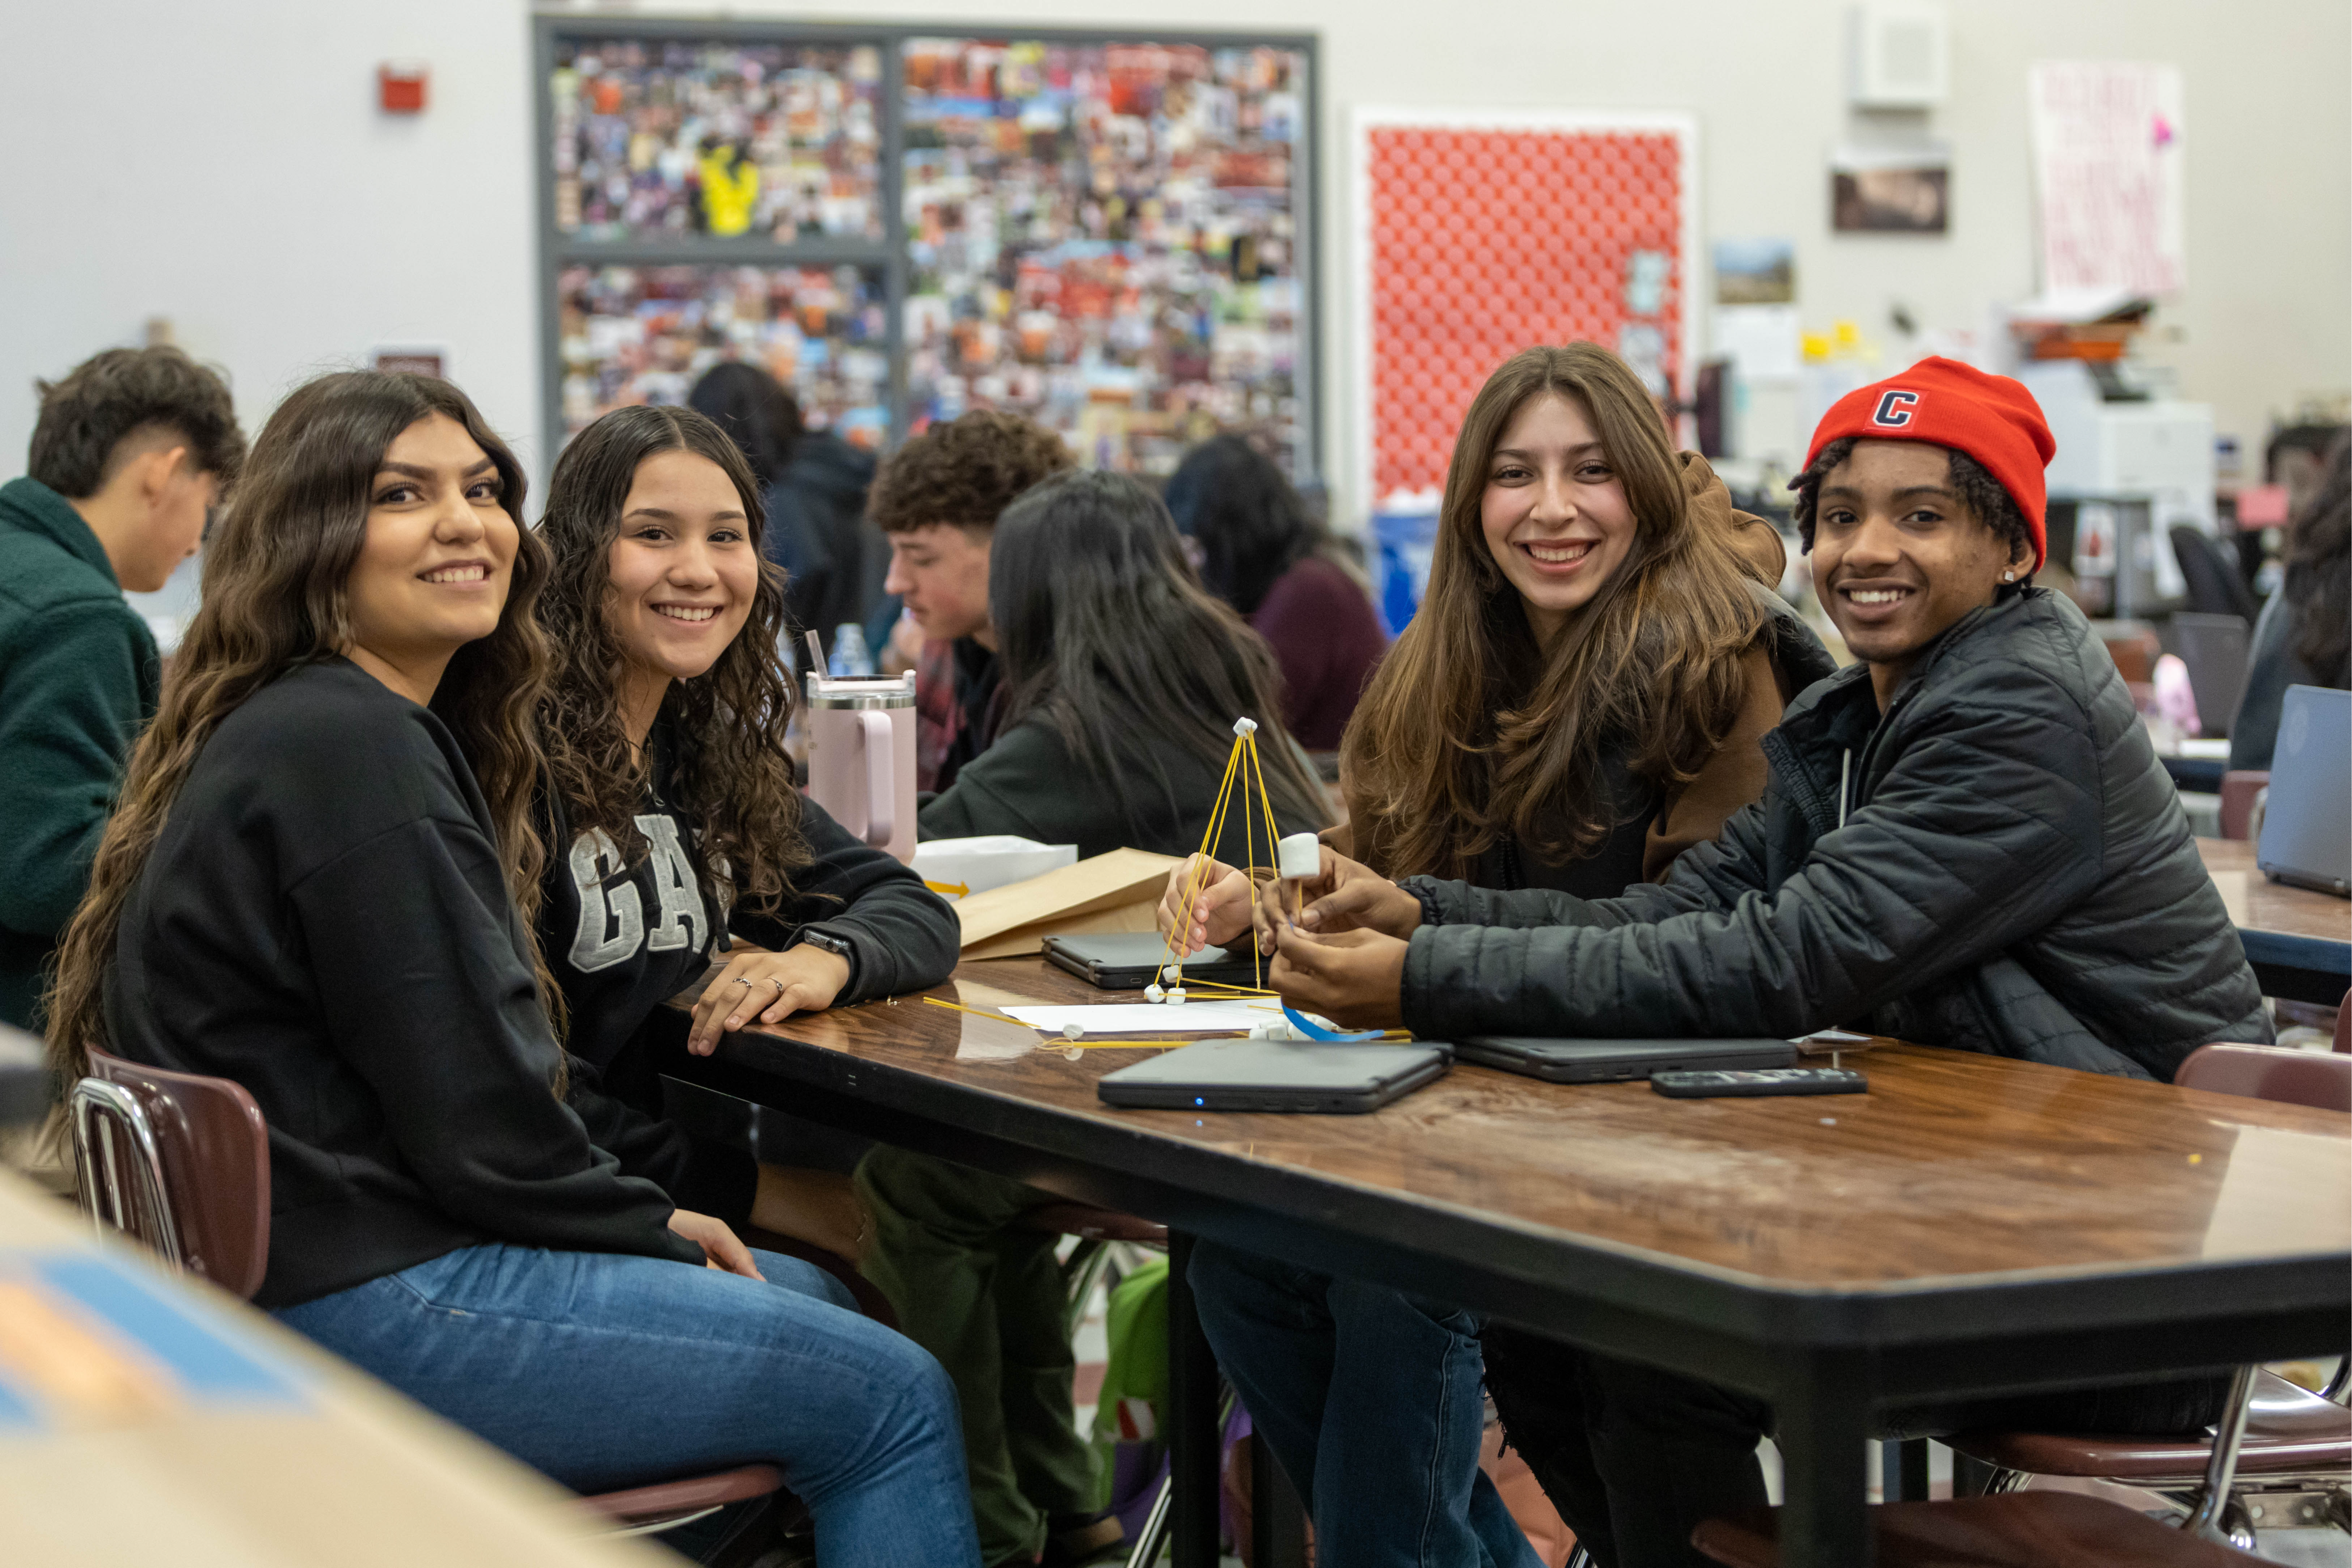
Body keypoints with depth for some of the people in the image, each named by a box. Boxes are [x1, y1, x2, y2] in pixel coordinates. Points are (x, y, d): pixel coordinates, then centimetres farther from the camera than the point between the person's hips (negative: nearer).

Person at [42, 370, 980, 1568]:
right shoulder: (348, 749, -18)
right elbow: (476, 1124, -19)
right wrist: (651, 1227, -4)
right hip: (356, 1313, -11)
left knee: (807, 1293, 23)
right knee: (889, 1396, -6)